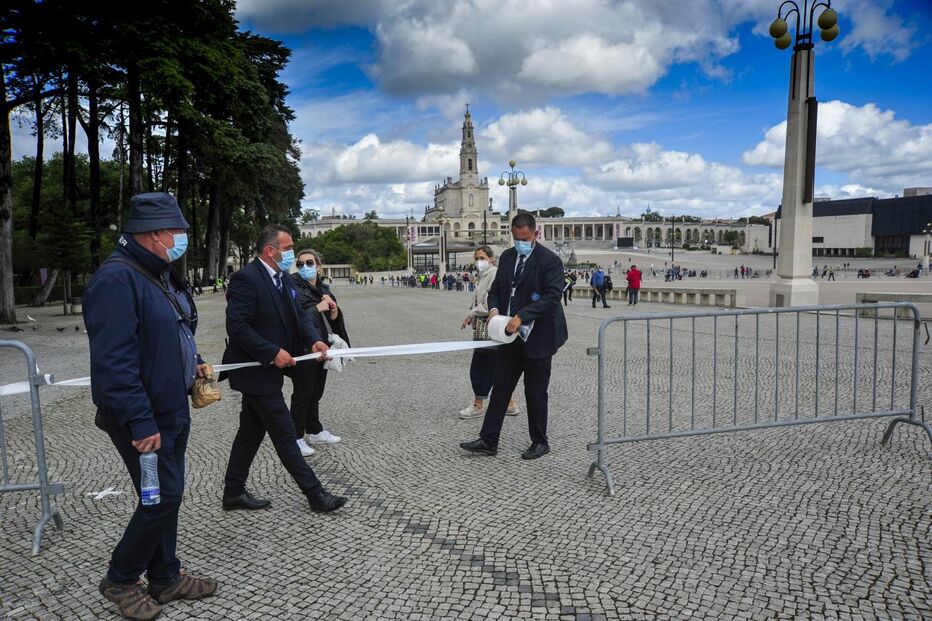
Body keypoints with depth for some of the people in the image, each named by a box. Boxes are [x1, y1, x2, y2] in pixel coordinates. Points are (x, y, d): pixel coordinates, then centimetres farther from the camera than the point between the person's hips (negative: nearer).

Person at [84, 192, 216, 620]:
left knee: (168, 496, 17)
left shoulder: (160, 274, 10)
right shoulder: (117, 279, -21)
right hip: (145, 417, -9)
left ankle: (165, 578, 32)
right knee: (163, 497, -1)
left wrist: (192, 362, 11)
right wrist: (140, 423, -26)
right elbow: (114, 362, -26)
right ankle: (120, 581, 21)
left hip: (172, 409, 10)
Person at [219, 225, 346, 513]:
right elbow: (237, 327, -23)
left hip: (266, 369, 9)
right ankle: (315, 494, 7)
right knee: (285, 434, -2)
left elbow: (299, 315, 9)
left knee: (251, 432, 17)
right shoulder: (246, 279, -19)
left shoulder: (284, 279, 9)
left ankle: (234, 492, 30)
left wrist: (314, 340, -10)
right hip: (255, 371, -9)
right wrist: (273, 352, -23)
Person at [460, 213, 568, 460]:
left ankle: (540, 443, 21)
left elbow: (552, 296, -21)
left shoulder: (550, 260, -12)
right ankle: (488, 440, 15)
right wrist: (494, 308, -8)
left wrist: (522, 316, -28)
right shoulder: (507, 257, 9)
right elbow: (496, 288, 14)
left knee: (536, 392, 5)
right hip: (511, 336, 6)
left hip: (537, 337, -6)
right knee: (500, 387, 8)